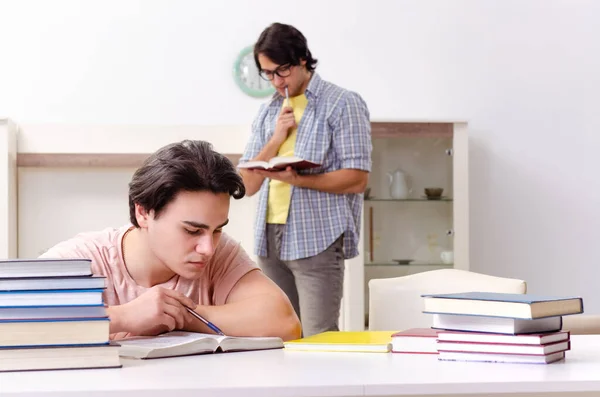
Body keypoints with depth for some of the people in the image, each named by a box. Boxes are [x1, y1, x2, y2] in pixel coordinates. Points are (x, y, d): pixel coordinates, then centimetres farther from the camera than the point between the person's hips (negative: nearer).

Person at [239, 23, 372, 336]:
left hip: (318, 240, -6)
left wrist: (296, 179, -21)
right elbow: (248, 185, 11)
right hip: (270, 239, 6)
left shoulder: (342, 104, -2)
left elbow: (357, 179, -10)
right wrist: (276, 139, -4)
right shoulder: (268, 112, 16)